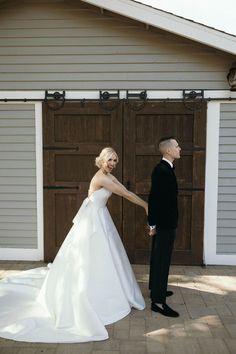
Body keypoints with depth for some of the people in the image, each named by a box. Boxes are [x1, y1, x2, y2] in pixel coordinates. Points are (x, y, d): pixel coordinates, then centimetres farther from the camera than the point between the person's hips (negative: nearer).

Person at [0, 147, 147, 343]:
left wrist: (146, 204, -2)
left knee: (100, 257, 19)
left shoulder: (109, 176, 7)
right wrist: (146, 206, -14)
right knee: (93, 259, 0)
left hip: (100, 219, 10)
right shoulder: (101, 178, -22)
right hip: (94, 220, -10)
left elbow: (126, 191, 5)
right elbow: (125, 194, -22)